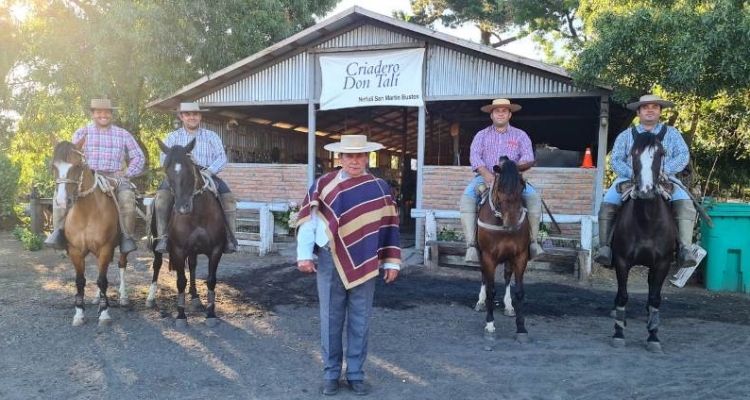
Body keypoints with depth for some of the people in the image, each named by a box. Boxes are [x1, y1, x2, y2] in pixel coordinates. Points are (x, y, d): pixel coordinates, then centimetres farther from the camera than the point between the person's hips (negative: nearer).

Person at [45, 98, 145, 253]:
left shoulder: (123, 135, 15)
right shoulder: (82, 133, 14)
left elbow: (139, 157, 16)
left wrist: (127, 173, 1)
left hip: (114, 177, -1)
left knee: (127, 196, -33)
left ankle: (126, 236, -25)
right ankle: (59, 232, -17)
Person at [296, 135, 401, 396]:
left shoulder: (380, 188, 2)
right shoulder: (323, 185, -1)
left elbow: (389, 226, 4)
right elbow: (307, 220, -2)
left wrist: (391, 262, 1)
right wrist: (304, 255, -9)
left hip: (364, 263, 1)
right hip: (330, 261, 0)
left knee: (360, 321, 9)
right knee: (331, 319, 9)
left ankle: (356, 374, 22)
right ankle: (331, 373, 22)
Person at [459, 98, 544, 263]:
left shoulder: (520, 135, 12)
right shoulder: (481, 135, 12)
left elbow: (529, 159, 1)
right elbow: (474, 156, -3)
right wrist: (487, 175, -21)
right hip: (485, 177, 0)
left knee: (534, 198, -27)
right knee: (466, 199, -29)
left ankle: (533, 242, -17)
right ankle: (471, 245, -31)